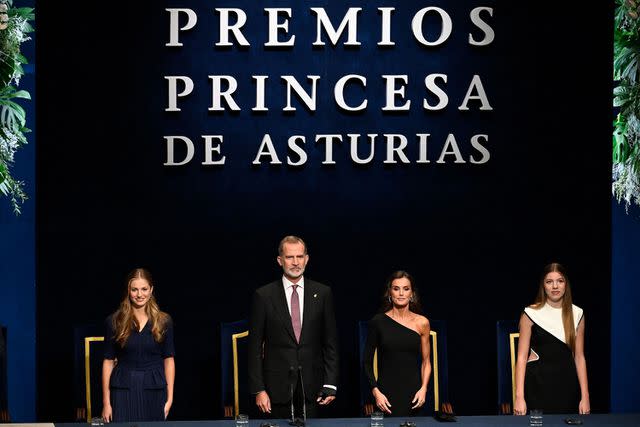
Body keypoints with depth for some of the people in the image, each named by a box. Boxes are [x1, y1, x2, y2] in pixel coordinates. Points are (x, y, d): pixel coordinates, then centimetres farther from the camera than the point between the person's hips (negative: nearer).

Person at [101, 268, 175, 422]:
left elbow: (169, 360, 5)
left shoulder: (163, 321, 3)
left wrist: (169, 398, -1)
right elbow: (108, 361, 1)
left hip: (154, 390, 1)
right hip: (124, 390, -1)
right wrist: (106, 402, -2)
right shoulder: (114, 321, 0)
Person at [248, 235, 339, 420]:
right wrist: (258, 389, -5)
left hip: (311, 386, 1)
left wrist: (330, 384, -1)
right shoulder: (263, 295, 1)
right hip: (277, 386, -1)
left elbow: (331, 342, 6)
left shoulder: (322, 293, 5)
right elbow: (255, 347, 1)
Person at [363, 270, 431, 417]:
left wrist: (423, 388, -3)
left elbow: (426, 361, 11)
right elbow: (367, 362, 3)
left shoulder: (422, 323, 4)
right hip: (386, 393, -1)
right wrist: (375, 391, -8)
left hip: (413, 393, 1)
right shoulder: (378, 321, 0)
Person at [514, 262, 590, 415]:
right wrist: (519, 397, -13)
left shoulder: (576, 314, 5)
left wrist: (585, 396, 0)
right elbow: (522, 357, -5)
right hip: (537, 383, -2)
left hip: (567, 385, 3)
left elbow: (579, 357, 6)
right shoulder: (531, 314, -4)